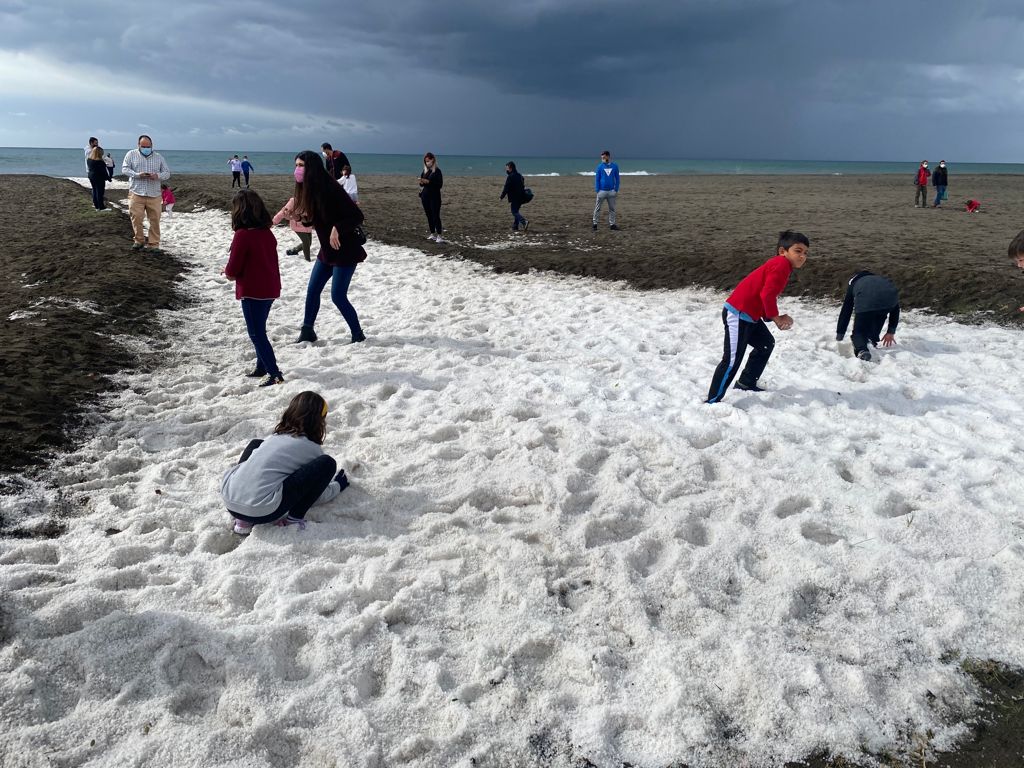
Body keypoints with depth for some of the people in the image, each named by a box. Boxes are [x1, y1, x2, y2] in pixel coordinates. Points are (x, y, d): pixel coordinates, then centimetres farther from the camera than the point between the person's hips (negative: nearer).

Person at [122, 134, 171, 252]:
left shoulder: (158, 157, 13)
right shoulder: (131, 154, 9)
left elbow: (167, 173, 11)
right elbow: (124, 169, 2)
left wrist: (157, 176, -11)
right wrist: (137, 175, -16)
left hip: (154, 195, 1)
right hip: (136, 193, -1)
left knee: (155, 220, -1)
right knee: (136, 218, -2)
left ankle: (153, 245, 6)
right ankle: (139, 241, 15)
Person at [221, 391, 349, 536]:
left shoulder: (276, 436, 22)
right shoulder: (312, 448, 7)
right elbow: (318, 495, 19)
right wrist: (338, 486, 40)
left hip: (229, 502, 6)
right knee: (327, 463, 0)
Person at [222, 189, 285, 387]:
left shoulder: (242, 235, -18)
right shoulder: (267, 233, 4)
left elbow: (233, 270, -17)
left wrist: (228, 272, 7)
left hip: (252, 292, -8)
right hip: (270, 289, 8)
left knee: (257, 334, -2)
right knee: (259, 331, 22)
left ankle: (275, 374, -5)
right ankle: (262, 367, 31)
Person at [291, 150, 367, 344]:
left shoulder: (330, 189, -21)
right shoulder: (307, 191, 5)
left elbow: (357, 216, -22)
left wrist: (337, 229, -33)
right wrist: (300, 219, -4)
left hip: (345, 251, -9)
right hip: (326, 251, 9)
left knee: (338, 296, -6)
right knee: (312, 291, 10)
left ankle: (358, 336, 8)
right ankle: (307, 332, 24)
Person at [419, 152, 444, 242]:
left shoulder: (437, 171, -7)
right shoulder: (424, 171, 10)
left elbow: (440, 184, -13)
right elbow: (422, 184, 17)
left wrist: (429, 182, -21)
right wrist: (421, 182, -7)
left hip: (435, 197, -6)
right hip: (425, 196, 6)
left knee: (436, 216, -10)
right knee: (429, 216, 9)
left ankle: (439, 236, -10)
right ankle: (432, 234, 17)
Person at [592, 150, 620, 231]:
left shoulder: (614, 166, 2)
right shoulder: (600, 166, -2)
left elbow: (617, 179, 7)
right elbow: (597, 179, -1)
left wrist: (616, 190, 0)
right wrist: (597, 190, -8)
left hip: (611, 191, 2)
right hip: (602, 190, -2)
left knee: (612, 208, 8)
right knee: (597, 208, -1)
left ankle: (612, 224, 15)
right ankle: (595, 224, 5)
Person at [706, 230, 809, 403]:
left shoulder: (779, 265, 18)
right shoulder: (781, 264, -14)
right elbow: (767, 294, -24)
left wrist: (777, 317, 3)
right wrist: (776, 318, -9)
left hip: (749, 315, 11)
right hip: (738, 314, -11)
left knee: (766, 344, 25)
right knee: (733, 359, -12)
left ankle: (746, 384, 34)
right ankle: (712, 400, -9)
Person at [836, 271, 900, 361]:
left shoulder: (853, 283, 39)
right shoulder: (883, 280, 43)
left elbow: (845, 312, 36)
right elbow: (895, 308, 36)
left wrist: (839, 337, 37)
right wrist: (891, 331, 38)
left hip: (866, 303, -2)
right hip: (890, 299, 3)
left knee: (858, 332, 12)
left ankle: (862, 350, -15)